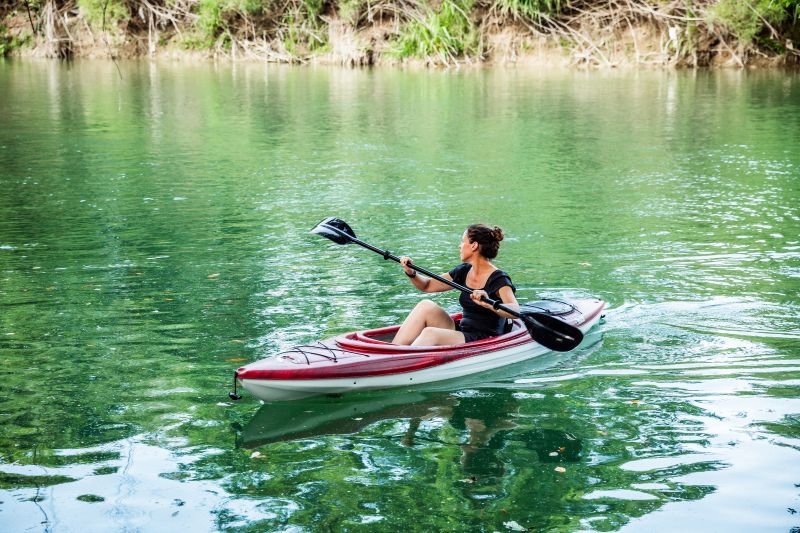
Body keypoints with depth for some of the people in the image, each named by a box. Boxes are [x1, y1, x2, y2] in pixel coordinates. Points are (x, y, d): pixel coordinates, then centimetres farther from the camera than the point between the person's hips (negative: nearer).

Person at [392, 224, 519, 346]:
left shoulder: (498, 279, -13)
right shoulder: (464, 271, 10)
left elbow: (515, 311, -29)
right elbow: (428, 286, 16)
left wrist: (489, 304, -47)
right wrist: (411, 273, -3)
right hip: (463, 332, 8)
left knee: (430, 334, -28)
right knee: (426, 306, -12)